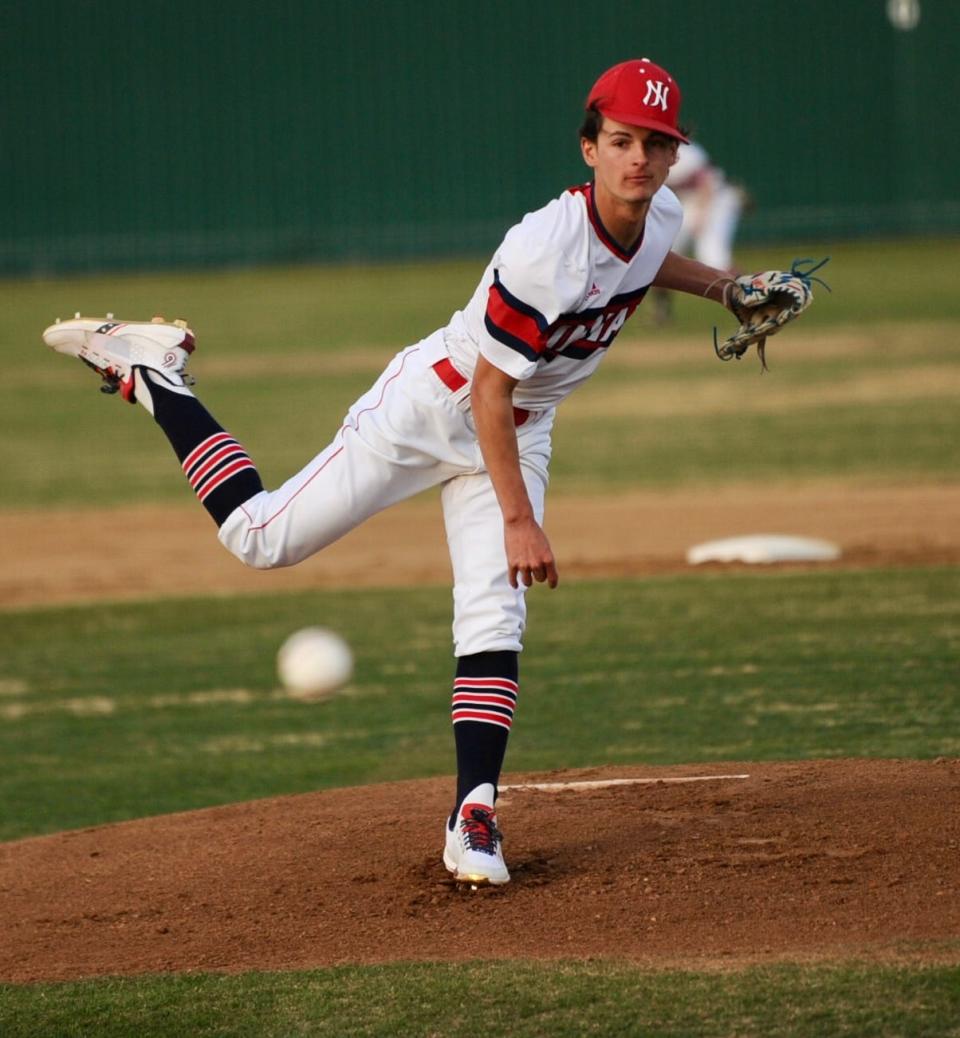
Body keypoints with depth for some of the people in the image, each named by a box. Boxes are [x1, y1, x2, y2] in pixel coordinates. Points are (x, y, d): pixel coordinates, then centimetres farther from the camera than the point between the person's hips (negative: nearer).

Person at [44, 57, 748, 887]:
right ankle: (152, 376, 14)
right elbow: (487, 392, -27)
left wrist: (719, 285, 8)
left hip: (518, 432, 6)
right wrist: (518, 520, -27)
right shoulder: (546, 248, -33)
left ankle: (473, 818, -6)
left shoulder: (662, 218, -8)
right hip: (434, 404, -6)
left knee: (495, 616, -8)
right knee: (262, 537, -2)